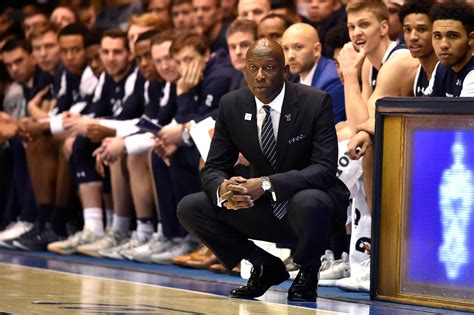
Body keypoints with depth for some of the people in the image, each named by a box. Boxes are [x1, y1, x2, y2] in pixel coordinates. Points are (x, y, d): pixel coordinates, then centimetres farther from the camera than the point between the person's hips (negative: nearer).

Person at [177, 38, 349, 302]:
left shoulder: (316, 102, -16)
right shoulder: (232, 105, -4)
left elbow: (325, 169, -24)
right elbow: (214, 168, -2)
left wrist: (266, 184, -37)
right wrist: (222, 188, -30)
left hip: (309, 199, -4)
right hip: (262, 209, 5)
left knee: (307, 201, -40)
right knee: (190, 208, -13)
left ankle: (307, 272, -6)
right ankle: (266, 267, 6)